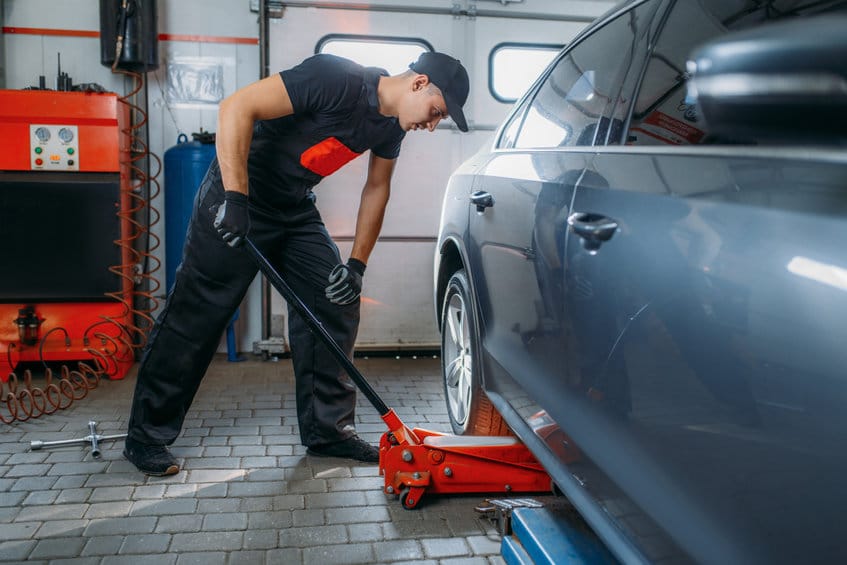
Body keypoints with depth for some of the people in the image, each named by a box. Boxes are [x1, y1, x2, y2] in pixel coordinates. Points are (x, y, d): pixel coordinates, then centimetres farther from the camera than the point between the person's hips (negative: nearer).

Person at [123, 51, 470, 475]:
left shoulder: (391, 123, 1)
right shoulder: (336, 79, -25)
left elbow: (377, 187, 12)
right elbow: (237, 108, -28)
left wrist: (357, 263, 3)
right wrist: (235, 197, -33)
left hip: (296, 211, 8)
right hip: (236, 202, -8)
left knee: (336, 304, 0)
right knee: (196, 317, -4)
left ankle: (327, 429, 12)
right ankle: (145, 438, 12)